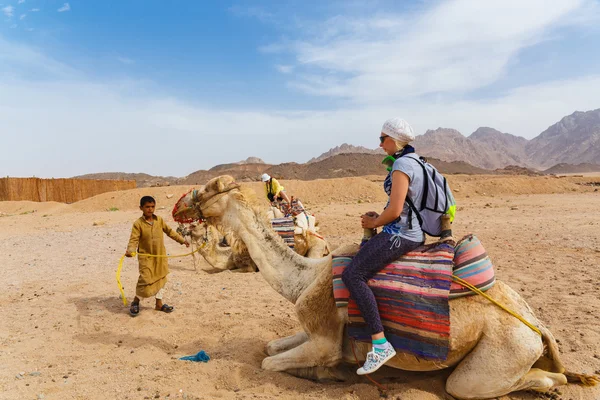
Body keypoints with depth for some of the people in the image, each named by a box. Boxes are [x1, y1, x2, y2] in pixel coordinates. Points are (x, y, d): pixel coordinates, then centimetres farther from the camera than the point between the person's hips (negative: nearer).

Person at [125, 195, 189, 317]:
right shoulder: (138, 224, -12)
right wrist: (130, 250, -35)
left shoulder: (159, 220, 1)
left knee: (161, 278, 12)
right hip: (146, 257, -5)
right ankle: (136, 301, 19)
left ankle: (159, 303, 28)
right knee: (146, 280, -8)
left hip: (160, 256, 5)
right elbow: (134, 239, -16)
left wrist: (182, 240, 14)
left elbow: (170, 231, 12)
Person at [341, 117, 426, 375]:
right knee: (359, 255, 25)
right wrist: (379, 216, 12)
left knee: (352, 274, -18)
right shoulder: (414, 162, 16)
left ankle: (380, 344, -19)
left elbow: (395, 210, -21)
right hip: (412, 232, 11)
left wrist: (373, 223, -4)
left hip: (400, 235, -11)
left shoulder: (401, 165, -15)